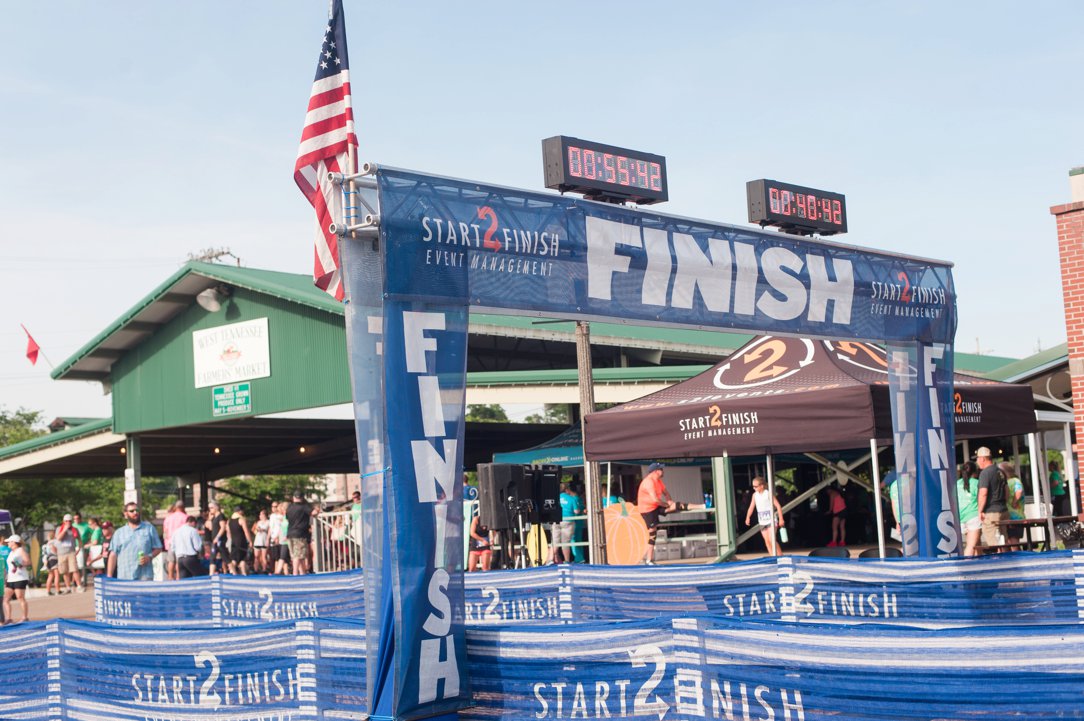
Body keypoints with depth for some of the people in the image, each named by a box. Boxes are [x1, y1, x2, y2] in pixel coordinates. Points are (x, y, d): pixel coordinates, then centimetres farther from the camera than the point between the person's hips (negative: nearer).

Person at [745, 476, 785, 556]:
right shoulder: (755, 495, 6)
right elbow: (751, 507, 8)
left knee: (772, 539, -14)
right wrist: (748, 517, -8)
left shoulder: (768, 494, -11)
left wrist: (781, 519, -10)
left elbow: (778, 506, -9)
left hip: (771, 520, -6)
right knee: (767, 541, 5)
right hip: (762, 521, 6)